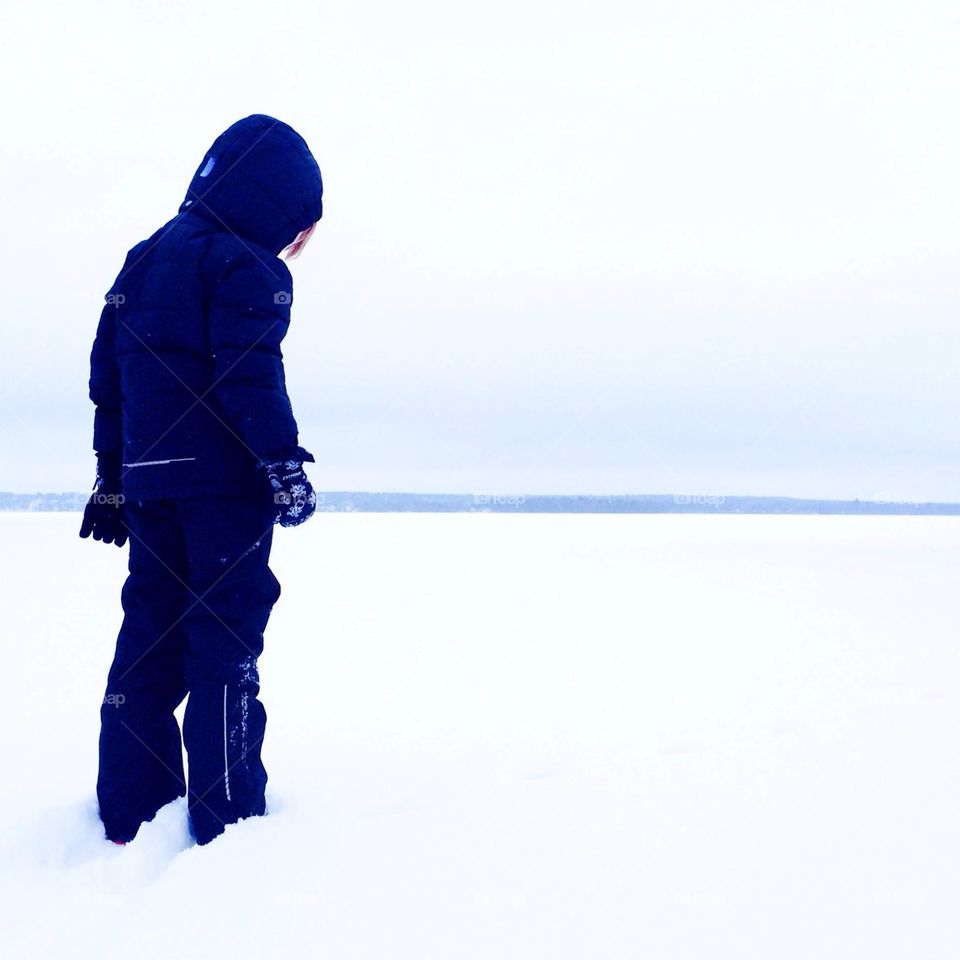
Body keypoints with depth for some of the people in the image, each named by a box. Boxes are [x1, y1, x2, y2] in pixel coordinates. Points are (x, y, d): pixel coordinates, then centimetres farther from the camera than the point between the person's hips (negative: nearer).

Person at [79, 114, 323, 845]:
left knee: (149, 640, 11)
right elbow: (250, 377, -19)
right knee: (225, 646, -4)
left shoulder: (141, 263, 18)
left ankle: (130, 813, 15)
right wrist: (284, 463, -17)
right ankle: (227, 819, 0)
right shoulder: (243, 267, -8)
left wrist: (112, 479, 22)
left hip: (147, 483, 8)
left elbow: (108, 380, 19)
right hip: (223, 483, -8)